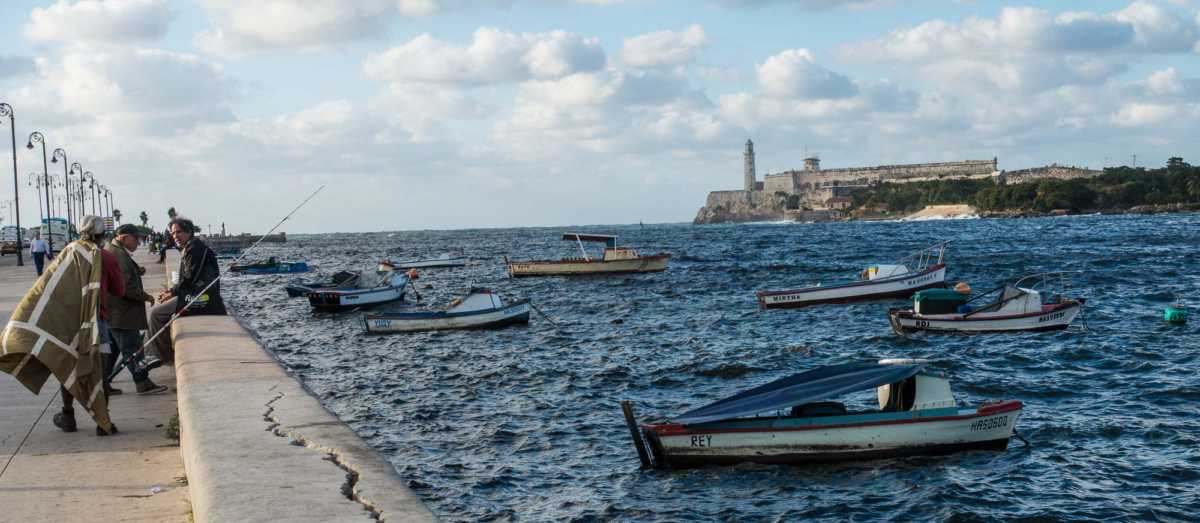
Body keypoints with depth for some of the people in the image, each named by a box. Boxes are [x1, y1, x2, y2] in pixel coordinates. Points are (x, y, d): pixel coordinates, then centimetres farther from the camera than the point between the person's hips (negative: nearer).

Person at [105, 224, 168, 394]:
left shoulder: (109, 251, 17)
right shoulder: (118, 254, -18)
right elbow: (125, 286, -24)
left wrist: (137, 272, 10)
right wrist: (145, 297, -14)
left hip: (110, 313, 11)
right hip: (121, 314, -11)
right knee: (132, 348, -7)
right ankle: (142, 382, -5)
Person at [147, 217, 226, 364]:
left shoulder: (195, 247, -11)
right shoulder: (189, 248, 21)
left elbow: (191, 278, -17)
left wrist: (173, 292, -7)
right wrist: (172, 291, 10)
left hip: (199, 299, -11)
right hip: (199, 298, 11)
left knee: (156, 313, -10)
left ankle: (166, 357, -4)